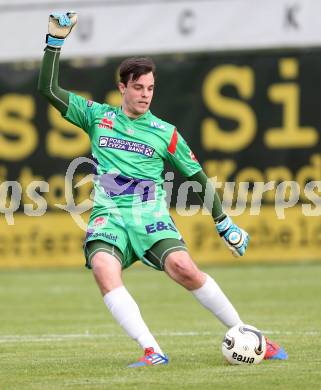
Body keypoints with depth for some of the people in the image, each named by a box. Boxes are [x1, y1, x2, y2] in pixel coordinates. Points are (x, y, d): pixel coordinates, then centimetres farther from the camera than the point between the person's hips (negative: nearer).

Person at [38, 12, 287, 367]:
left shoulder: (165, 133, 10)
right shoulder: (98, 117, 12)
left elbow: (198, 178, 17)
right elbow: (48, 89, 9)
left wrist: (224, 223, 17)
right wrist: (55, 41, 2)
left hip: (151, 217, -1)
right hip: (109, 217, 1)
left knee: (183, 267, -27)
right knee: (103, 268, -32)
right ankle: (151, 351, -36)